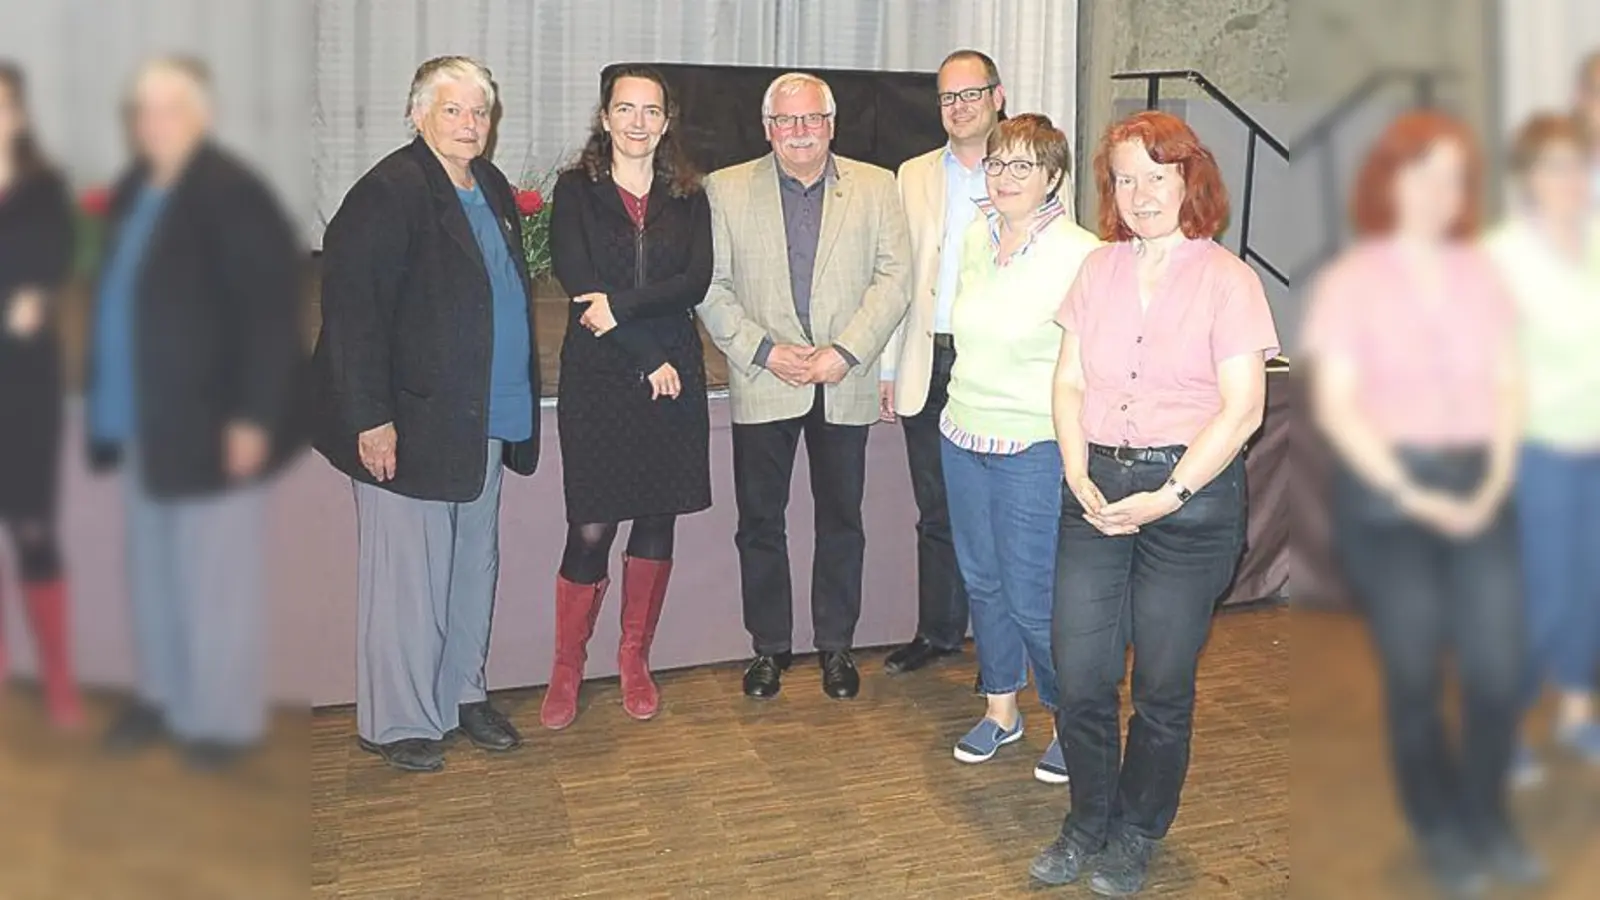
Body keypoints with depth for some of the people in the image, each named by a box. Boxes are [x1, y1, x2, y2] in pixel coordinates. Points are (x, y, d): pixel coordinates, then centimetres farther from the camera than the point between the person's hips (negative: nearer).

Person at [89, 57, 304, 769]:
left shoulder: (230, 196, -16)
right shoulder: (133, 191, 9)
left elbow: (272, 310, -19)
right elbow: (120, 297, 15)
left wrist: (253, 415, -21)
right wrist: (109, 403, 12)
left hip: (208, 421, -8)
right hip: (143, 420, 8)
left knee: (212, 572, 4)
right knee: (152, 569, 18)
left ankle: (223, 716, 19)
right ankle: (163, 695, 34)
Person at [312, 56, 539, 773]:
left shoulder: (493, 188, 12)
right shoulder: (388, 193, -13)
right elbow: (351, 308, -17)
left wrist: (517, 404, 11)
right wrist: (371, 418, -21)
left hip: (485, 419, 8)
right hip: (412, 421, -8)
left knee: (474, 564, 17)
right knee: (408, 572, 2)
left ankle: (461, 692, 32)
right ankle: (397, 721, 16)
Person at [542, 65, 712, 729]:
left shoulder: (687, 196, 10)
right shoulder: (576, 191, 3)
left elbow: (697, 281, -4)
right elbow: (577, 284, -8)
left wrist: (621, 305, -17)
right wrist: (649, 358, -12)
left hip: (673, 380, 3)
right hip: (598, 380, -3)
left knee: (658, 521, 8)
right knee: (590, 531, -3)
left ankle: (635, 661, 24)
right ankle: (566, 669, 14)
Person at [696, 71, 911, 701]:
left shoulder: (876, 188, 6)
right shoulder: (726, 190, 4)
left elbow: (893, 278, -1)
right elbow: (711, 287, 0)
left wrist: (845, 352, -12)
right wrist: (765, 351, -11)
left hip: (846, 385, 1)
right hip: (763, 385, 0)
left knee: (841, 519, 9)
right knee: (760, 520, 6)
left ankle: (836, 645, 24)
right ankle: (769, 647, 21)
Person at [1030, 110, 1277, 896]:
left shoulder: (1226, 278, -4)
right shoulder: (1097, 270, 9)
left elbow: (1242, 410, -9)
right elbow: (1069, 383, 7)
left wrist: (1166, 497, -15)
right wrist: (1079, 477, -7)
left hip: (1191, 494, -3)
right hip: (1097, 487, 4)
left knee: (1163, 685, 8)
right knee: (1079, 675, 3)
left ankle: (1136, 837, 28)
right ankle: (1088, 821, 27)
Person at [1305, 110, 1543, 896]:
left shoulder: (1482, 274, 10)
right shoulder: (1350, 279, -2)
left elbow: (1509, 384, 8)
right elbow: (1334, 404, -8)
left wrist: (1495, 481, -6)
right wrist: (1412, 494, -13)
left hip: (1477, 491, 4)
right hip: (1384, 493, -3)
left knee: (1501, 667, 1)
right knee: (1415, 672, 4)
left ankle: (1486, 817, 25)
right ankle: (1440, 832, 23)